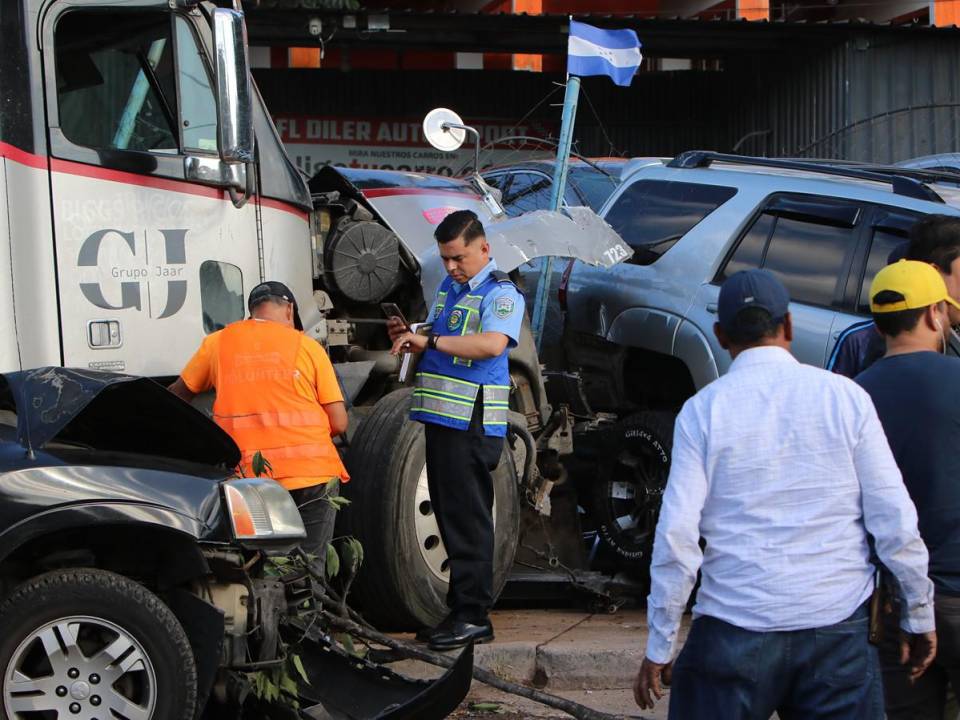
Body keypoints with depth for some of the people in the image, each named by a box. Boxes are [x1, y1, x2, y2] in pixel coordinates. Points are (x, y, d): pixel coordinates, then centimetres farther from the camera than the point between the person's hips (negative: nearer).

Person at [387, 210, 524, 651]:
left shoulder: (500, 293, -9)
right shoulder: (448, 288, 18)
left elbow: (492, 344, -28)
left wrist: (429, 341, -27)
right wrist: (408, 337, 5)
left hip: (472, 422, -9)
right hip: (440, 417, 9)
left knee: (468, 519, -6)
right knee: (450, 515, 13)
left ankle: (473, 616, 0)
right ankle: (461, 610, 21)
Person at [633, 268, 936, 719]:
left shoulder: (703, 410, -2)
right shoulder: (846, 397, 0)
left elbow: (677, 535, -6)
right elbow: (895, 520, -1)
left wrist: (659, 648, 1)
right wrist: (920, 615, 12)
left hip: (734, 633, -1)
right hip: (839, 629, 1)